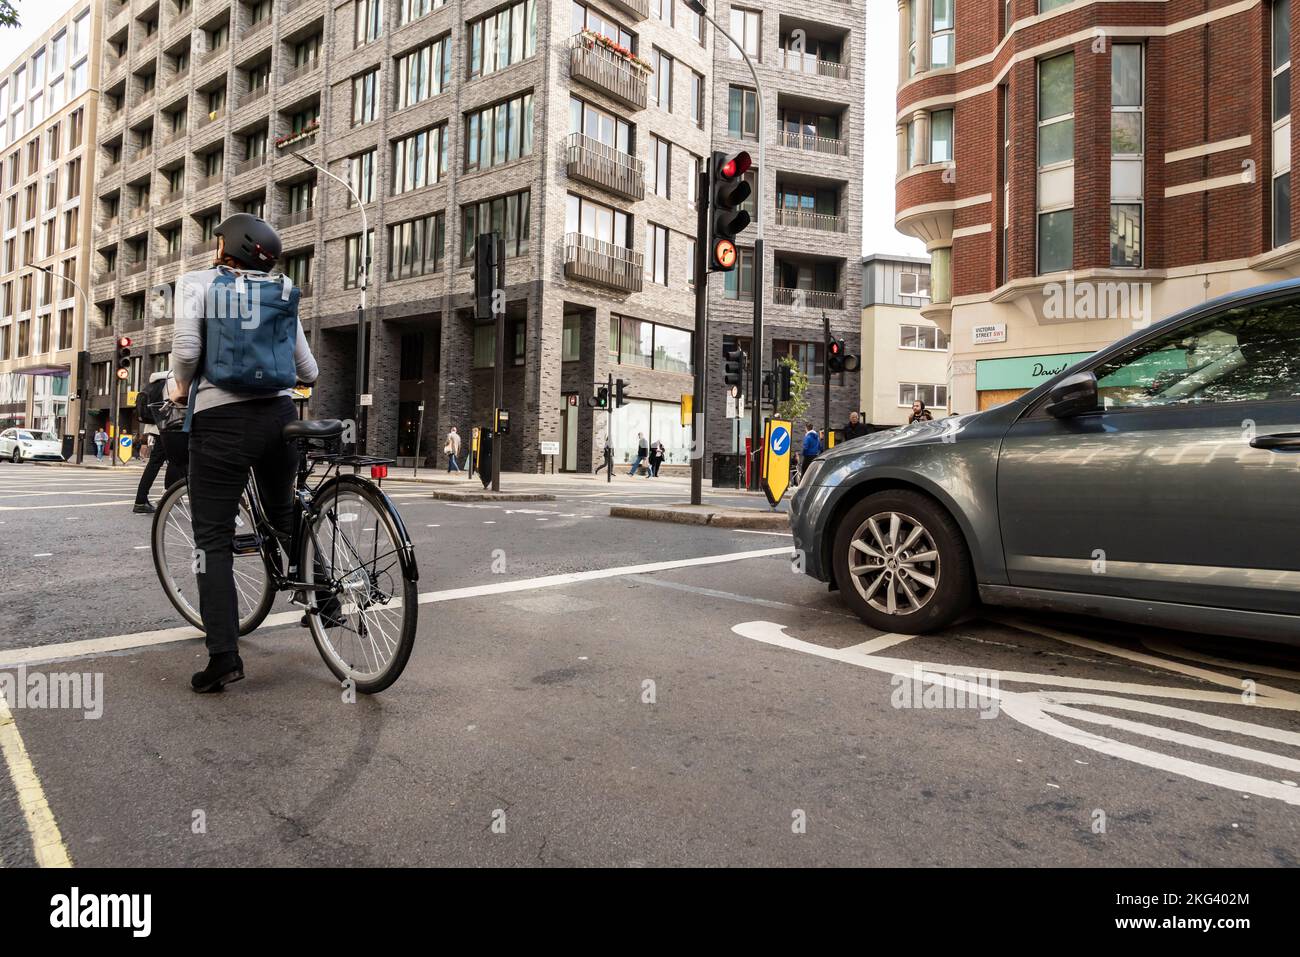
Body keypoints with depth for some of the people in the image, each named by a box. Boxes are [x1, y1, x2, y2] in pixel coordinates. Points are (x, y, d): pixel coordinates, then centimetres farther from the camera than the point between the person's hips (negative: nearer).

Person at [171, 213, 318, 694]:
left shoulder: (197, 282, 1)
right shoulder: (279, 292, 12)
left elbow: (186, 347, -14)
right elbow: (307, 369, 12)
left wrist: (182, 388, 6)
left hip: (220, 419, -4)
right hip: (279, 414, 4)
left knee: (213, 540, 1)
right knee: (285, 514, 24)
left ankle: (223, 656, -1)